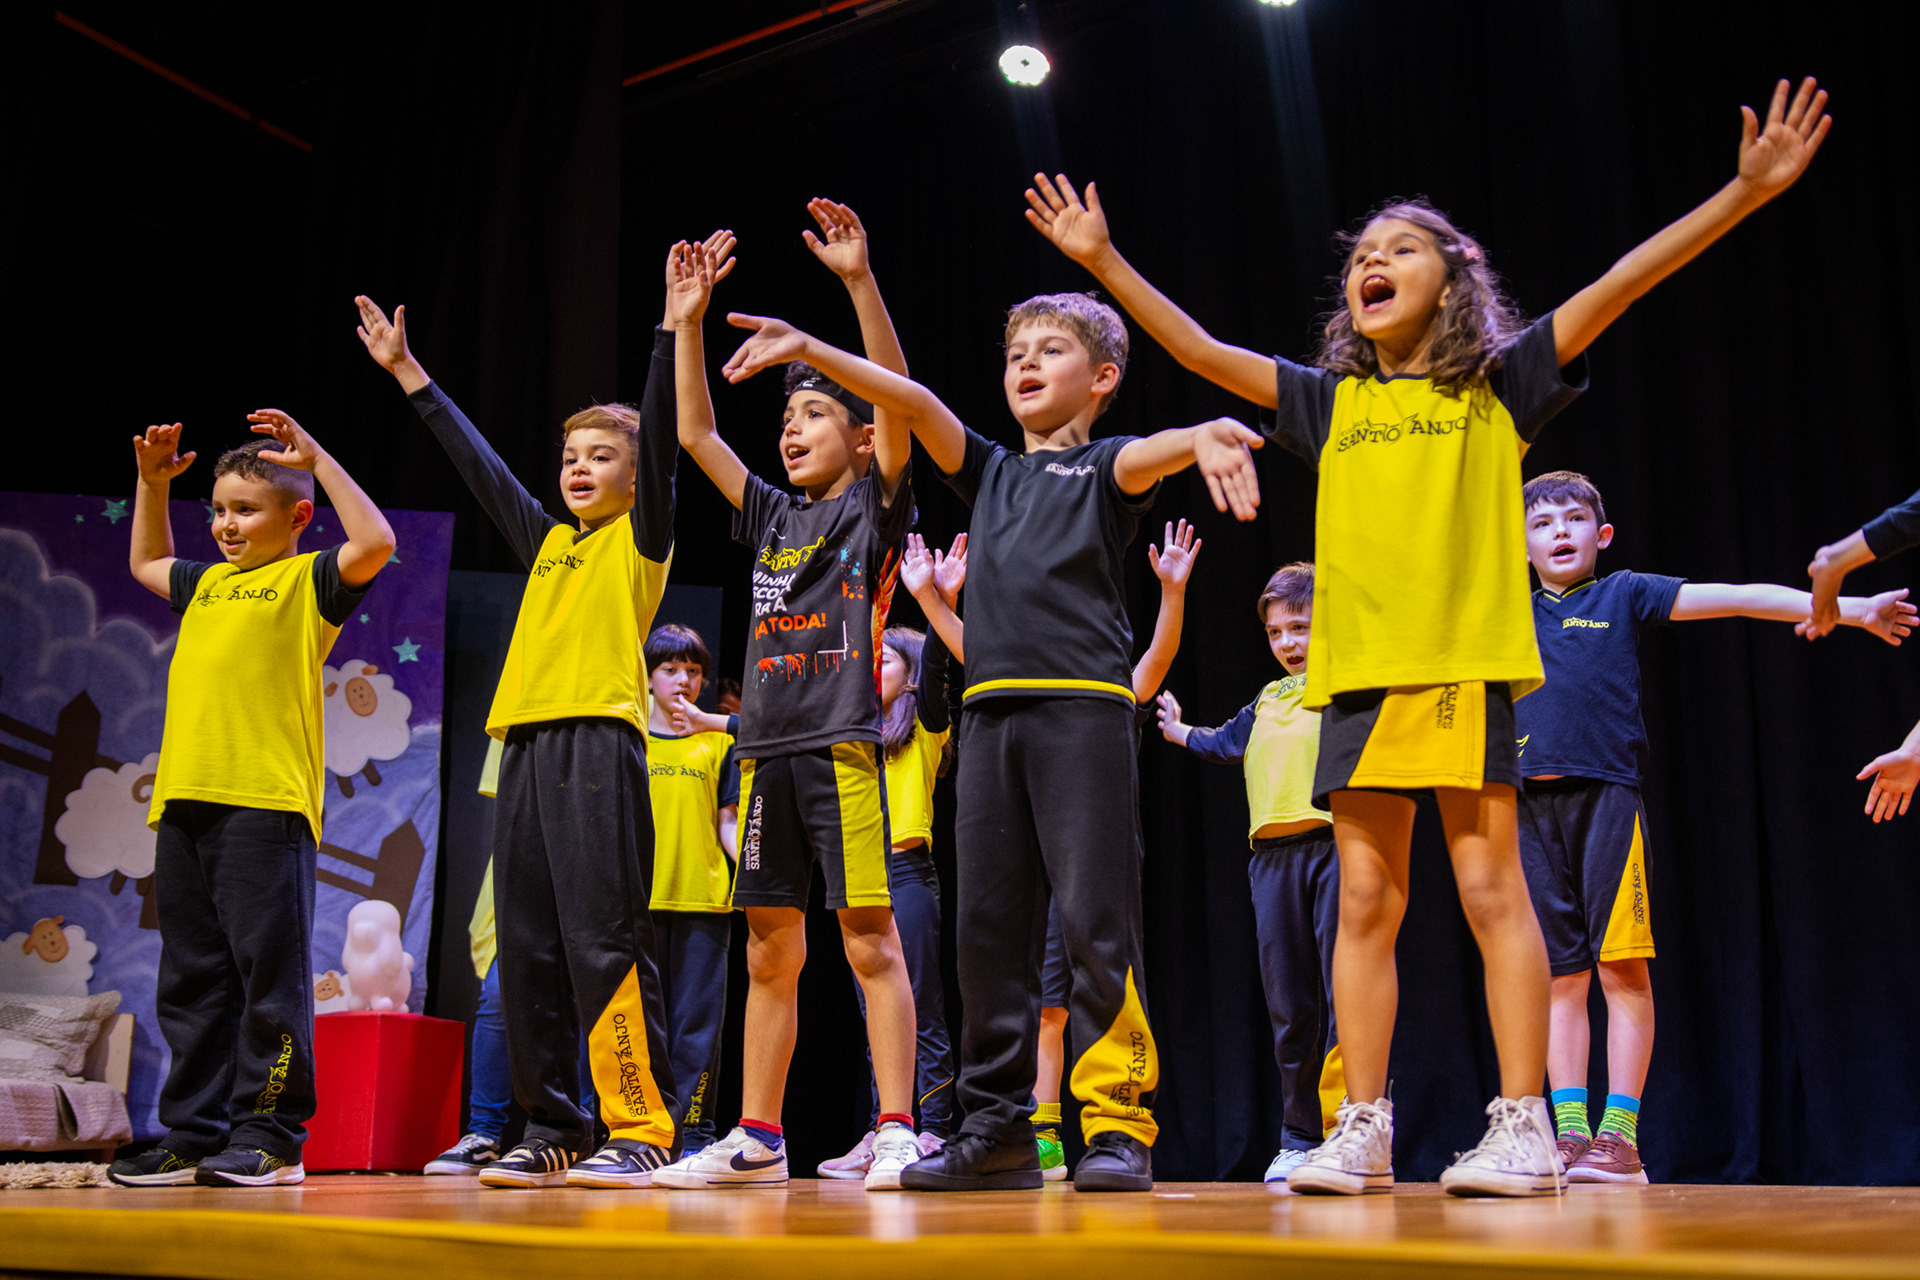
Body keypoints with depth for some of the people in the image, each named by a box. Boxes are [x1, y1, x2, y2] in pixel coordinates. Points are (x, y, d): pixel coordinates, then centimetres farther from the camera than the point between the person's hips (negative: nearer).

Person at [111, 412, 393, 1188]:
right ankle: (193, 1136, 15)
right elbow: (145, 563, 44)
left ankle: (271, 1138, -1)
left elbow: (375, 542, -15)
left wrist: (316, 459, -9)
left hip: (266, 801, -7)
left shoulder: (307, 581, 4)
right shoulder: (207, 584, 24)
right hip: (184, 801, 8)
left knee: (267, 971, -6)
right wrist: (152, 481, 32)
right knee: (190, 979, 9)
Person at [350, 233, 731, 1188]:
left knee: (603, 942, -10)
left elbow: (659, 436, -4)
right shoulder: (547, 543, 23)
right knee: (528, 948, 5)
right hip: (526, 742, 7)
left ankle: (644, 1133, -7)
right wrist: (409, 374, 33)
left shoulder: (641, 538, 7)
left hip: (600, 740, -7)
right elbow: (476, 460, 29)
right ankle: (552, 1130, 11)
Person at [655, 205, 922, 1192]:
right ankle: (758, 1140, 13)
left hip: (844, 742, -6)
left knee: (869, 940, -8)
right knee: (769, 952, 8)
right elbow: (695, 434, 21)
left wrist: (859, 279, -16)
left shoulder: (875, 508, 5)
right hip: (767, 746, 6)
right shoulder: (772, 518, 21)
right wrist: (688, 323, 16)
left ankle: (897, 1132, -6)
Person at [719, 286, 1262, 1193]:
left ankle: (1120, 1125, -4)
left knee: (1096, 917, -9)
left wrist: (1202, 435, -38)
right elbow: (912, 400, 14)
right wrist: (806, 349, 4)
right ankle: (998, 1130, 10)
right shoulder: (990, 472, 24)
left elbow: (1150, 453, -14)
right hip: (991, 710, 5)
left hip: (1083, 704, -5)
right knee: (987, 923, 4)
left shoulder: (1105, 466, 9)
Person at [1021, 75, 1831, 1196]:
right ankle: (1365, 1132, 9)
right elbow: (1201, 350, 18)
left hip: (1467, 661, -3)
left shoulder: (1498, 384, 8)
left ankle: (1523, 1128, 0)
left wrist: (1748, 190, -7)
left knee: (1491, 886, -4)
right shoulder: (1330, 400, 17)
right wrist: (1105, 261, 15)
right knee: (1367, 901, 4)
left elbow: (1622, 284, 0)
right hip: (1356, 670, 4)